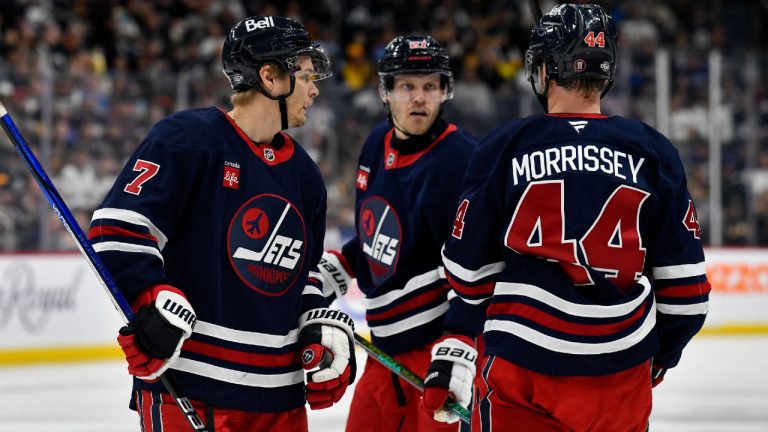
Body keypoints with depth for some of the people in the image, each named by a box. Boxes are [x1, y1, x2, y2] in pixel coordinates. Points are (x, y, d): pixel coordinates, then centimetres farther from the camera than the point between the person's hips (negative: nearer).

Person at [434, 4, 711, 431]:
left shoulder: (502, 148, -3)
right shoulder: (654, 152, 1)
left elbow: (469, 269, 3)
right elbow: (683, 283, 4)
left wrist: (457, 343, 22)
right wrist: (663, 352, 20)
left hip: (521, 370, -1)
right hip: (621, 374, 1)